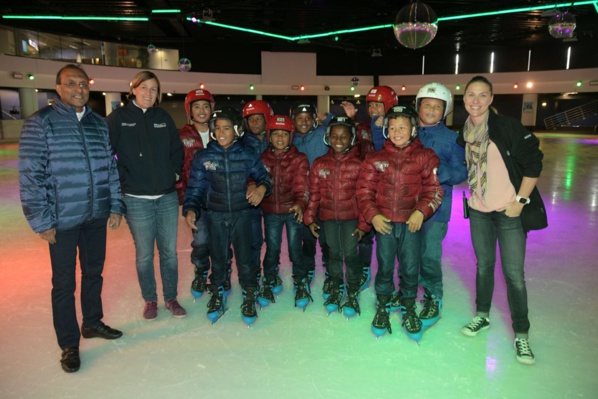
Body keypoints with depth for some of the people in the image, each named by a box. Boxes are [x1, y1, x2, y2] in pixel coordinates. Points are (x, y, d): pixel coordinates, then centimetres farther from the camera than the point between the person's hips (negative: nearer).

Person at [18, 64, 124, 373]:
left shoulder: (99, 123, 8)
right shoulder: (41, 122, -7)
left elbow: (111, 167, 11)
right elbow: (30, 176, -9)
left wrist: (115, 206, 7)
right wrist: (41, 221, -11)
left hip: (97, 216, 5)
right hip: (63, 220, -4)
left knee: (94, 272, 18)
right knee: (64, 283, 6)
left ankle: (92, 322, 39)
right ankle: (69, 345, 23)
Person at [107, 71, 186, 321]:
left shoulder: (164, 118, 7)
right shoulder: (118, 118, -3)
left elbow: (177, 149, 15)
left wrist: (175, 173, 3)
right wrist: (122, 178, -10)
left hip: (167, 196, 3)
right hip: (137, 199, -3)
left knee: (169, 251, 10)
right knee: (144, 254, 8)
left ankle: (171, 298, 26)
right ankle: (150, 300, 26)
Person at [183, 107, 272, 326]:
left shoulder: (247, 154, -3)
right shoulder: (203, 157, -2)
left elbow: (263, 175, 7)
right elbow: (195, 187, 0)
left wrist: (262, 187, -16)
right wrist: (190, 209, -14)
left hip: (242, 214, -1)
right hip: (215, 215, 1)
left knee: (245, 258, 1)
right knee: (217, 258, 13)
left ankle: (249, 298, 21)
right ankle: (217, 296, 33)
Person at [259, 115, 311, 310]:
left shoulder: (299, 159, -2)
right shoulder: (263, 159, 5)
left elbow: (302, 185, -12)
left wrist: (300, 203, -30)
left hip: (293, 211, -2)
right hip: (271, 212, 2)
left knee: (295, 249, 3)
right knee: (272, 249, 9)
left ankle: (301, 284, 24)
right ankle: (269, 282, 31)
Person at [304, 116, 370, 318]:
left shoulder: (358, 164, -6)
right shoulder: (320, 163, 2)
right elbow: (314, 193, 6)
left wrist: (364, 223, -6)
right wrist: (310, 218, 4)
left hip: (351, 217, -3)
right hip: (328, 217, 3)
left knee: (350, 254, 1)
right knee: (333, 253, 14)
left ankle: (353, 293, 22)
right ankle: (335, 289, 32)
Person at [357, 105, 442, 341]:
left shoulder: (425, 157, 2)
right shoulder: (375, 159, 5)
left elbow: (434, 189, 2)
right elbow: (364, 190, 5)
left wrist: (421, 211, -11)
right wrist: (372, 215, -6)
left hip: (412, 223, -1)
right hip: (383, 223, 1)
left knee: (410, 268, 7)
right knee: (384, 267, 10)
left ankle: (408, 309, 29)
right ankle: (382, 306, 30)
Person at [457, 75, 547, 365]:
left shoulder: (508, 127, -12)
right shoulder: (465, 135, 5)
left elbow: (533, 161, -11)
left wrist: (520, 200, -12)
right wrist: (472, 194, 11)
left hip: (509, 211, -5)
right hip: (478, 211, 5)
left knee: (514, 274, -1)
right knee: (484, 265, 16)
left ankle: (521, 334, 16)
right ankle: (482, 316, 34)